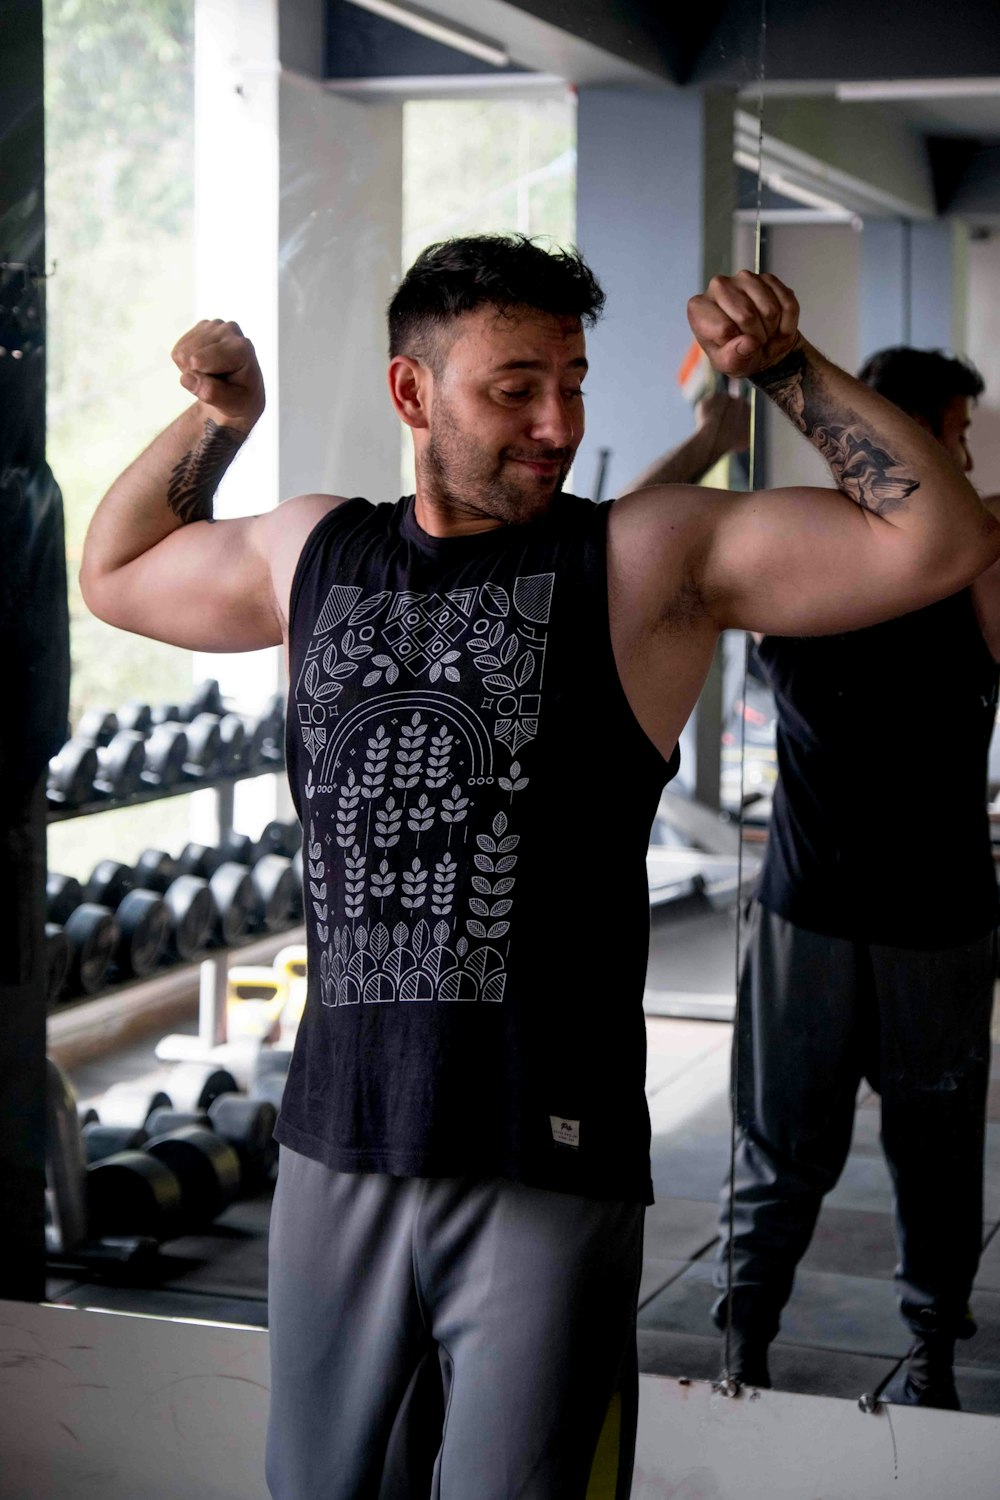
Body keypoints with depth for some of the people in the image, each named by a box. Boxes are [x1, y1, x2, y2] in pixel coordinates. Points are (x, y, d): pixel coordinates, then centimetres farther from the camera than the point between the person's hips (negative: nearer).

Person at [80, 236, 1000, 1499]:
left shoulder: (647, 561, 0)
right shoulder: (310, 555, 12)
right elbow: (113, 573, 29)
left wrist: (782, 365, -5)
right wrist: (218, 416, 17)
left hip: (547, 1167, -4)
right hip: (337, 1146, 4)